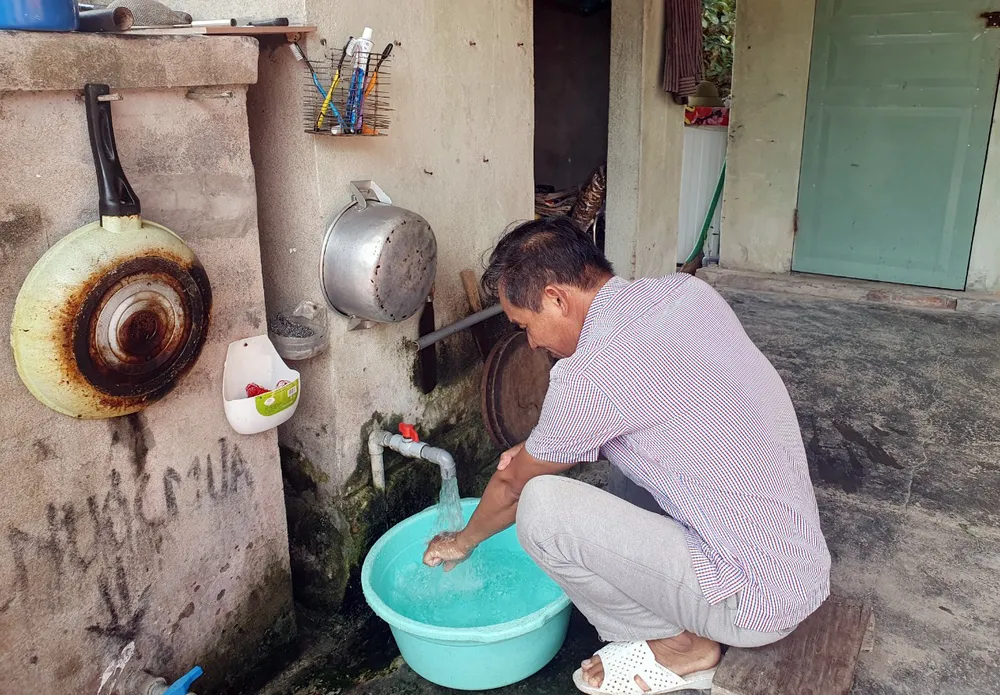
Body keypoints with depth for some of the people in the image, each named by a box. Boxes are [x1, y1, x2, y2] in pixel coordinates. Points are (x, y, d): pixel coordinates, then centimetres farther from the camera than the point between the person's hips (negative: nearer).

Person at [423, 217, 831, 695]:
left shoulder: (589, 373, -22)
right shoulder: (688, 290, 0)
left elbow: (513, 484, -3)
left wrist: (463, 541, 17)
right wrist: (546, 452, 9)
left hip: (756, 603, -8)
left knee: (539, 507, -14)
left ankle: (678, 646, 5)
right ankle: (694, 621, 16)